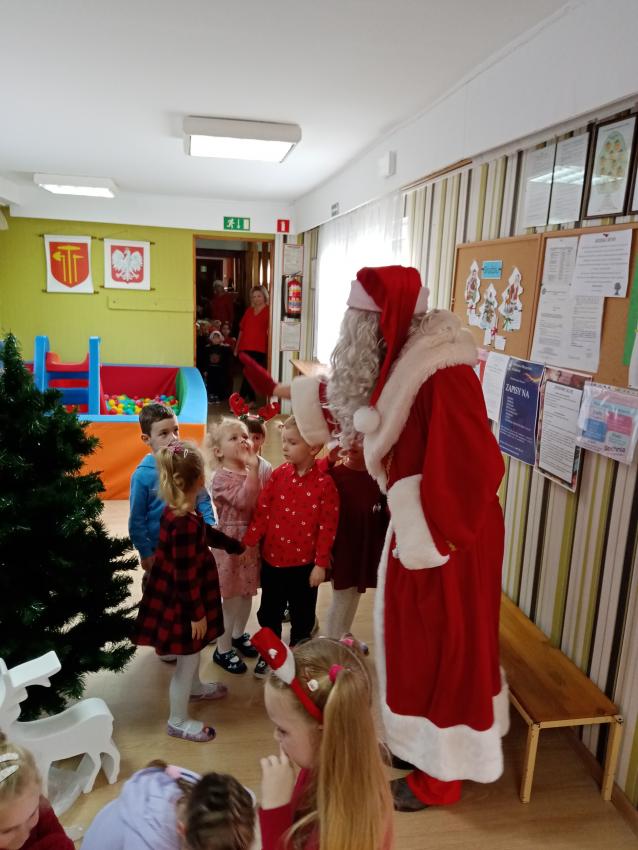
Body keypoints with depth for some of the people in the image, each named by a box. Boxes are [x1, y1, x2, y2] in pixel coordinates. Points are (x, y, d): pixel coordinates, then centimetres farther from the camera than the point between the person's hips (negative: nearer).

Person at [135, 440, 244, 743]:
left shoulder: (176, 513, -1)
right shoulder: (185, 523, -33)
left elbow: (208, 534, 17)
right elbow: (186, 575, -27)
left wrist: (236, 546, 29)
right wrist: (197, 613, -17)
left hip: (178, 597, 10)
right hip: (182, 603, -10)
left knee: (193, 651, 30)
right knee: (187, 658, 9)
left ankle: (194, 687, 55)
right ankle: (178, 721, 28)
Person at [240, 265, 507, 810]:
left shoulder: (443, 376, -27)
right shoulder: (400, 364, 3)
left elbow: (468, 468, -27)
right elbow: (349, 395, 19)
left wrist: (431, 538, -20)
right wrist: (283, 390, 24)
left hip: (447, 536, -9)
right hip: (415, 526, 9)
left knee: (443, 648, 9)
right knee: (413, 640, 22)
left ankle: (442, 774, 31)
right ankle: (416, 738, 45)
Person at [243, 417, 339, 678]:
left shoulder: (324, 484, -15)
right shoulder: (278, 475, -6)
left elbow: (327, 527, -12)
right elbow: (263, 512, -2)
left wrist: (321, 564, -10)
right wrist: (247, 542, -4)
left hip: (304, 563, -3)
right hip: (272, 559, 3)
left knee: (302, 616, 16)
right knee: (269, 612, 19)